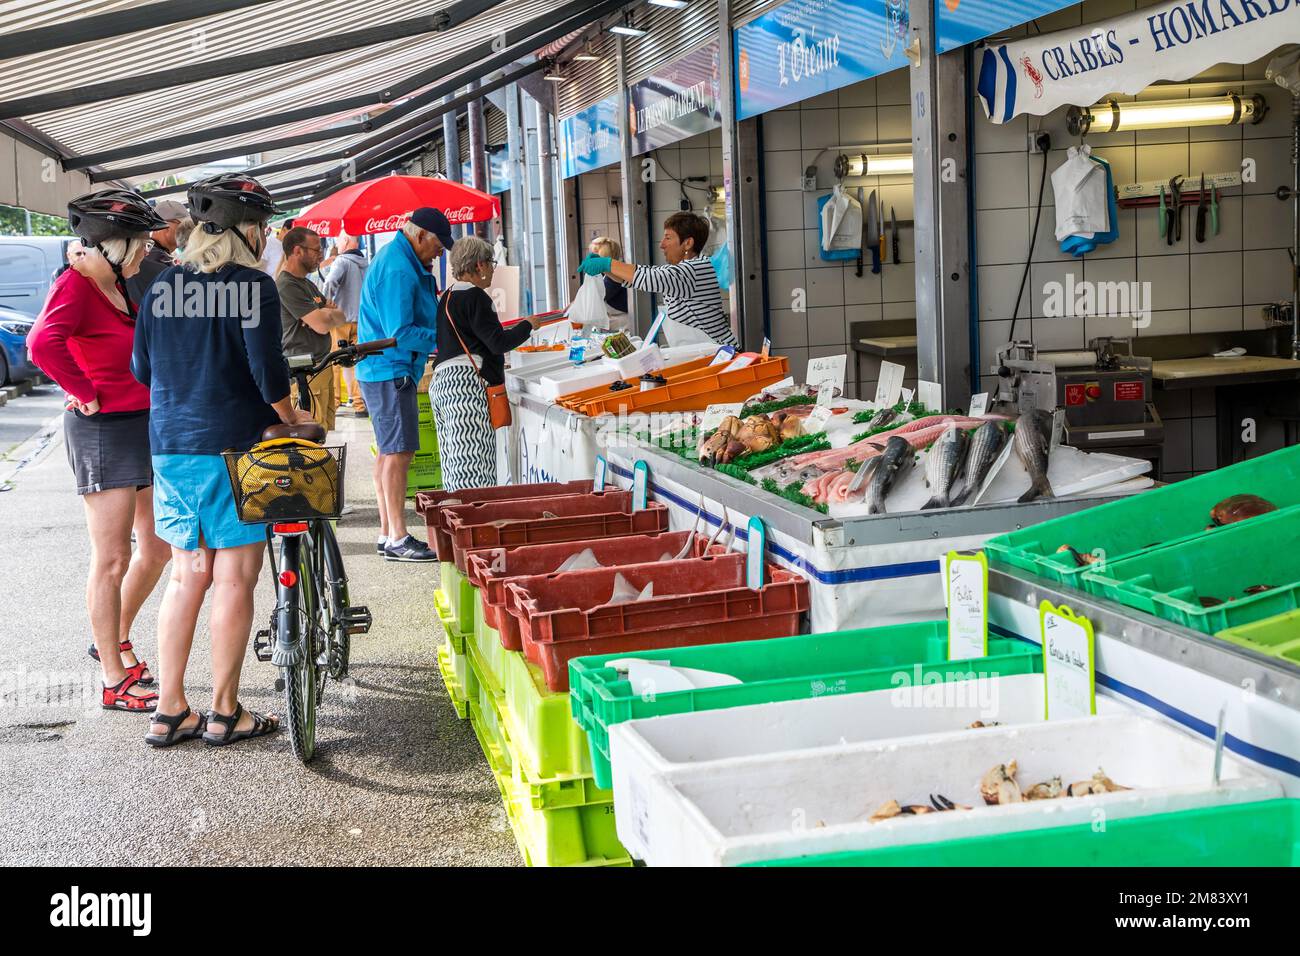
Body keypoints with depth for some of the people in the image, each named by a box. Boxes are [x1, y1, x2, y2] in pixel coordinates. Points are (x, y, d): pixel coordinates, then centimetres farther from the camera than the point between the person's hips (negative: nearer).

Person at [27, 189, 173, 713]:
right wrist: (86, 394, -22)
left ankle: (115, 639, 34)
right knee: (112, 559, -3)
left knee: (158, 547, 14)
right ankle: (115, 682, 6)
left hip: (142, 427, 9)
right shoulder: (76, 283, -14)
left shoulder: (116, 284, 13)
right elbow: (43, 341, -33)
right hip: (102, 431, -9)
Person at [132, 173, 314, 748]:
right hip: (234, 446, -6)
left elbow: (141, 368, 13)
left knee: (188, 575, 14)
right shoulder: (252, 285, -9)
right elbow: (266, 368, -16)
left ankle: (170, 712, 16)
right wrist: (289, 416, 1)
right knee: (235, 579, 3)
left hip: (171, 446, 6)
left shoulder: (161, 287, 8)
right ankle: (225, 713, 9)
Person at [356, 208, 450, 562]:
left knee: (390, 451, 14)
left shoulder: (395, 260, 15)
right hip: (391, 371, -11)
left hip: (383, 370, 11)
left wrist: (442, 330, 11)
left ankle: (388, 533, 20)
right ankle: (397, 539, -7)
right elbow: (400, 333, -23)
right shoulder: (397, 269, -19)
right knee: (398, 452, -9)